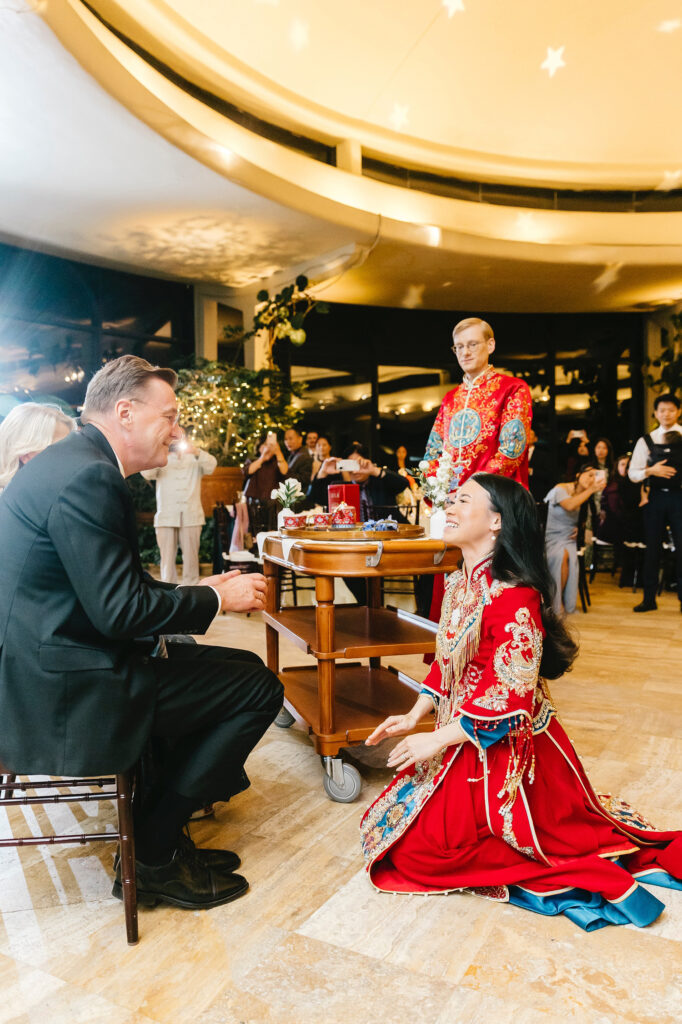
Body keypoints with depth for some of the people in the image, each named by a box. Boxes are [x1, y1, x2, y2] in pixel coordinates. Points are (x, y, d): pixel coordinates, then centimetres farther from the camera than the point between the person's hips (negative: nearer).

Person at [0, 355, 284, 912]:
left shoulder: (71, 461, 13)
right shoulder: (87, 476, -21)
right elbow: (119, 611, -24)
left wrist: (199, 591, 10)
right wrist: (217, 600, -10)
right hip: (66, 693, -11)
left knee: (242, 668, 15)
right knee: (259, 688, -9)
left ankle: (160, 832, 21)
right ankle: (153, 856, 6)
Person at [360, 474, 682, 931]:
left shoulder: (513, 597, -26)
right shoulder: (460, 583, 4)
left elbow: (511, 696, -25)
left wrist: (438, 740, -19)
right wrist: (414, 717, 5)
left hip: (504, 750, -9)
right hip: (465, 742, 9)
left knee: (418, 847, -6)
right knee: (391, 822, 18)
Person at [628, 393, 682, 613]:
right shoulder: (646, 441, 8)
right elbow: (633, 473, 6)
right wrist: (650, 471, -11)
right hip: (656, 497, 2)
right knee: (652, 548, 6)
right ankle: (649, 598, 16)